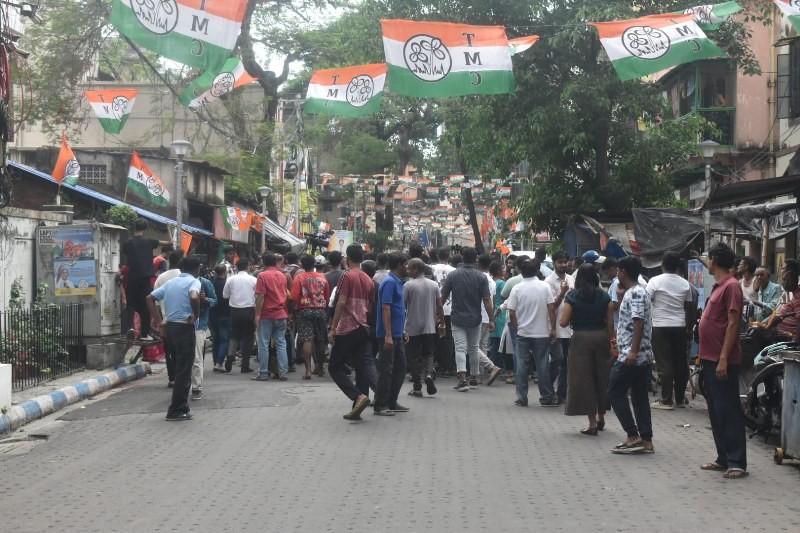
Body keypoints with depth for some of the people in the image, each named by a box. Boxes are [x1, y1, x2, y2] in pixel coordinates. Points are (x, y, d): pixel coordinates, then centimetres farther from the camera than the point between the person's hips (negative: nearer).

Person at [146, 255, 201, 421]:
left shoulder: (170, 282, 14)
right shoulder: (194, 282, -6)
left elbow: (149, 298, 13)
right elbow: (194, 297, -28)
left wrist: (157, 319, 12)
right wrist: (196, 315, -13)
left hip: (169, 326, 7)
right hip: (184, 327, -7)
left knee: (180, 368, 17)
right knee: (184, 370, -1)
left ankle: (181, 407, 21)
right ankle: (176, 411, -1)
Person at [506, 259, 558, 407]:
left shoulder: (517, 289, -6)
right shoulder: (544, 286, -5)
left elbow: (512, 313, -6)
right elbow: (551, 308, -7)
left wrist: (517, 328, 8)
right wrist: (553, 329, -1)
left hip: (523, 333, 0)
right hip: (542, 333, 0)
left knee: (522, 365, 5)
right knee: (543, 365, 7)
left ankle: (522, 398, 6)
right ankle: (547, 397, 12)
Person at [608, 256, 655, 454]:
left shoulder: (635, 294, -14)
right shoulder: (637, 292, 18)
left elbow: (639, 323, -23)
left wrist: (633, 352, -27)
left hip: (631, 357, -10)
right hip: (644, 356, 10)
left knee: (615, 393, -3)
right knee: (639, 396, 10)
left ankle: (633, 436, -4)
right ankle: (646, 440, 9)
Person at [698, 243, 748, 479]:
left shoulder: (731, 286, -13)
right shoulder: (718, 286, 15)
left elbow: (733, 323, -18)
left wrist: (723, 359, -22)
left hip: (722, 360, -10)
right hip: (710, 359, 10)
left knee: (728, 411, -7)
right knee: (715, 411, 13)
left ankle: (737, 463, -4)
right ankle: (723, 458, 19)